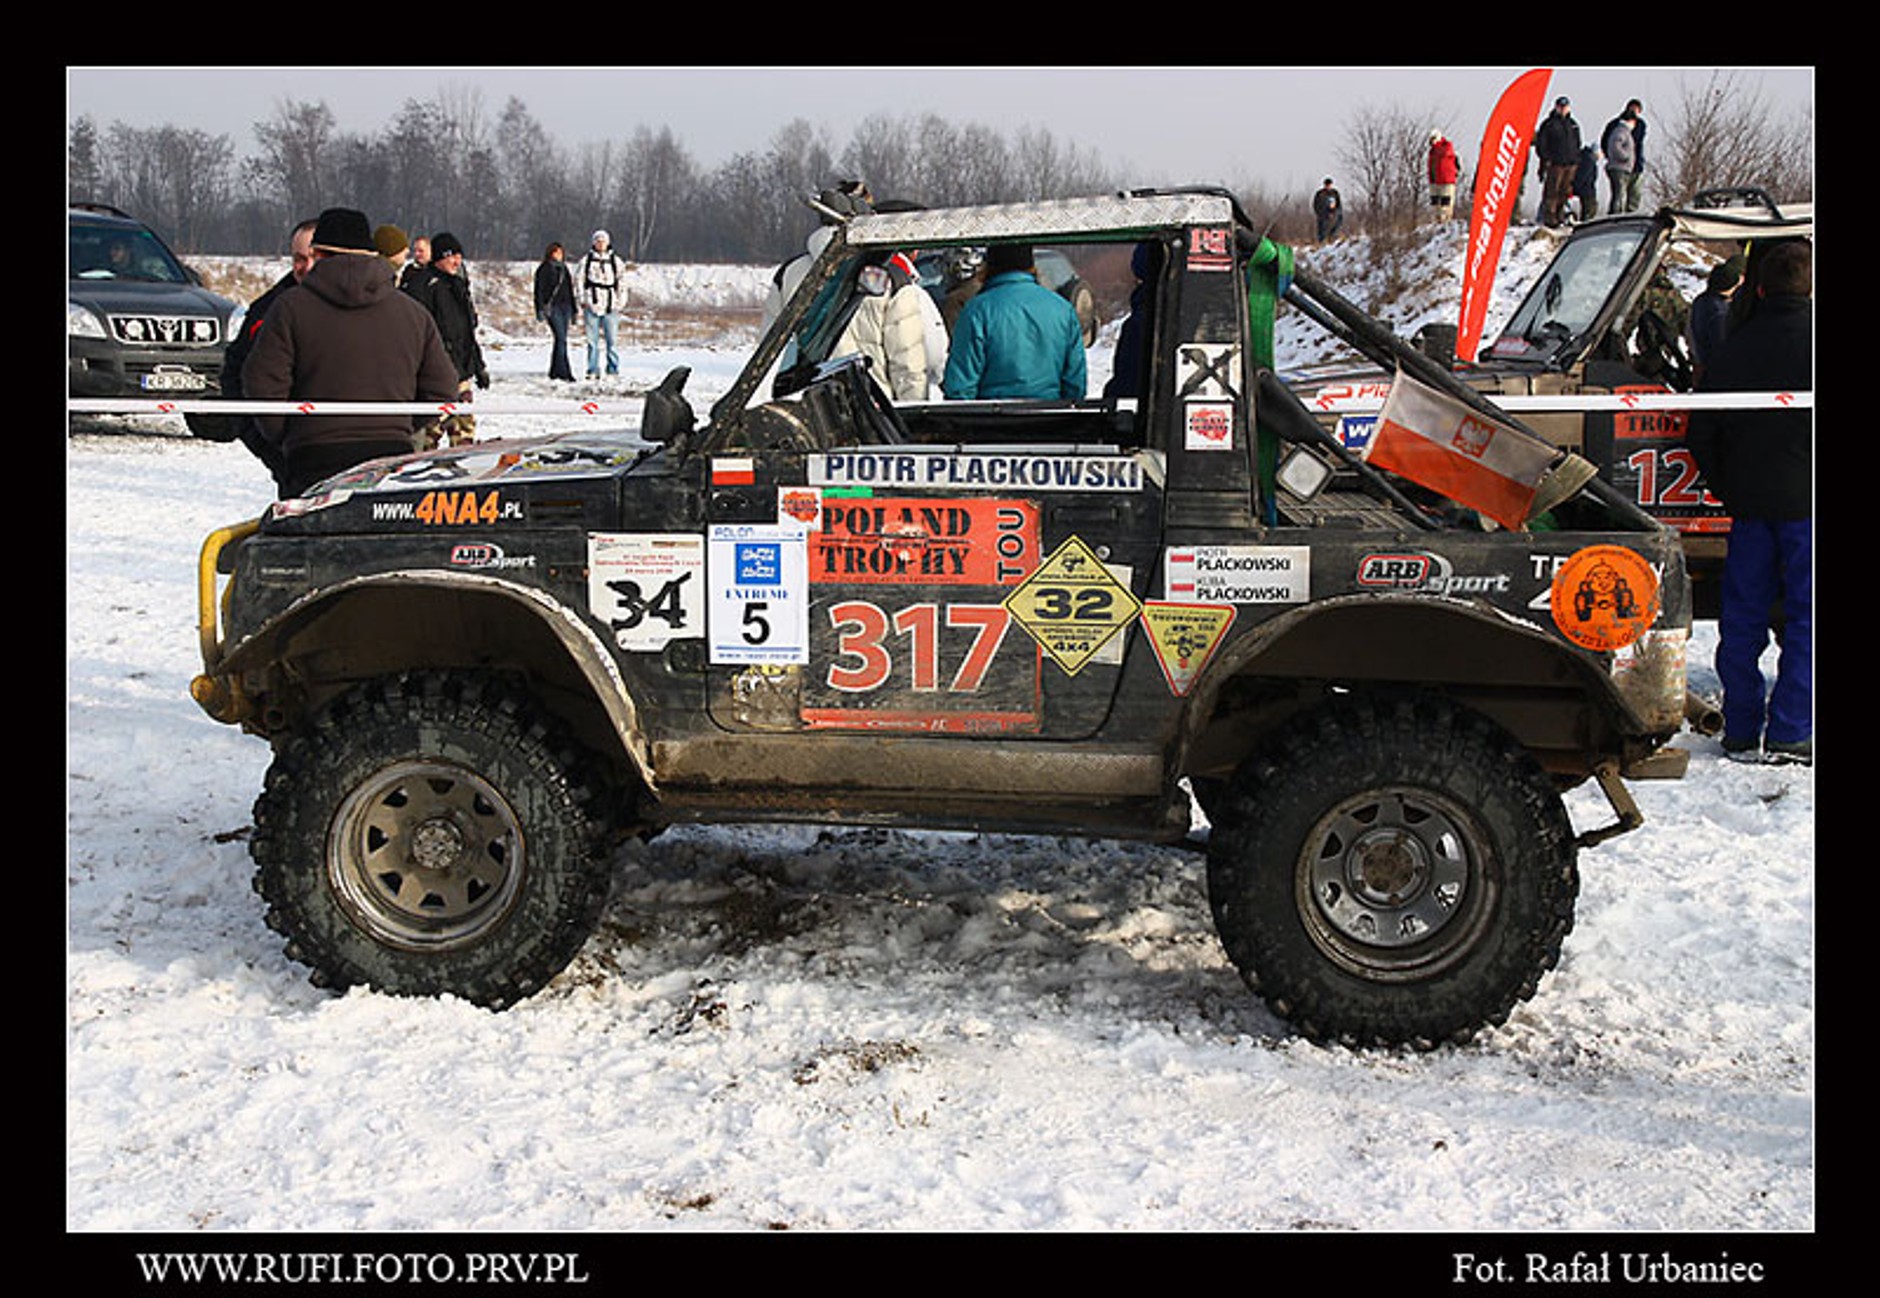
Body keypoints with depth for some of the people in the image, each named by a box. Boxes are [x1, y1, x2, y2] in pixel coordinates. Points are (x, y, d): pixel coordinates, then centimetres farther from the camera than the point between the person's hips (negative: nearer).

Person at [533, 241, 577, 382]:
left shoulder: (564, 269, 18)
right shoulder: (544, 270, -1)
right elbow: (539, 290, -5)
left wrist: (573, 311, 21)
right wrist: (540, 310, -14)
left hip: (565, 307, 7)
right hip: (552, 308, -7)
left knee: (561, 340, 6)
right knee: (561, 339, -15)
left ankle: (554, 371, 14)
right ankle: (564, 372, -17)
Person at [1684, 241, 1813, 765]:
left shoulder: (1735, 346, 6)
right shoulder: (1808, 338, -9)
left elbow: (1701, 434, 8)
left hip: (1749, 504, 5)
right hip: (1803, 500, -4)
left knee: (1742, 617, 10)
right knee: (1805, 618, 1)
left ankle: (1740, 731, 13)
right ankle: (1788, 733, -3)